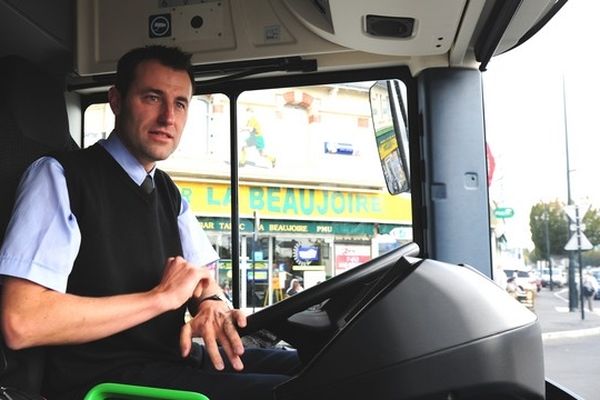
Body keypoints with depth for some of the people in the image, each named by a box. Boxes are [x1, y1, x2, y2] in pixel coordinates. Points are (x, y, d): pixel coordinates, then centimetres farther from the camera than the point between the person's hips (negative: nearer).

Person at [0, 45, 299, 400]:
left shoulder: (168, 192, 16)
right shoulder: (60, 176, -9)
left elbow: (201, 279, 17)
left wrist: (211, 304, -10)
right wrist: (163, 296, -16)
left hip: (175, 359, 8)